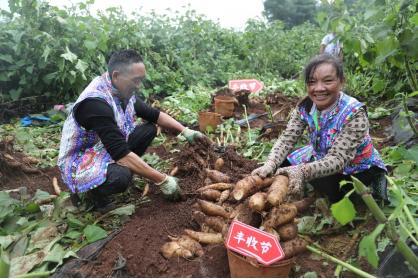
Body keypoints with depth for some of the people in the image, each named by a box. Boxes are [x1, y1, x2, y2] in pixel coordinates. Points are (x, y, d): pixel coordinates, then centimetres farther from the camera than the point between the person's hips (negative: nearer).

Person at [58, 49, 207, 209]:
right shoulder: (96, 102, -32)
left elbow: (154, 115, 7)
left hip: (106, 151, 8)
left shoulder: (124, 91, -7)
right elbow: (121, 154, -36)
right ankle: (94, 190, -3)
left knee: (149, 129, -1)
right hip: (80, 162, -8)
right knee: (121, 176, -37)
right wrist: (162, 180, -32)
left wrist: (185, 131, -4)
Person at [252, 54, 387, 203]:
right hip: (322, 158, 4)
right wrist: (270, 165, -41)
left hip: (358, 167, -4)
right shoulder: (305, 106, -16)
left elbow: (338, 159, -39)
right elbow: (287, 139, -20)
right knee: (283, 165, -9)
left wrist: (303, 171, -57)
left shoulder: (354, 113, -31)